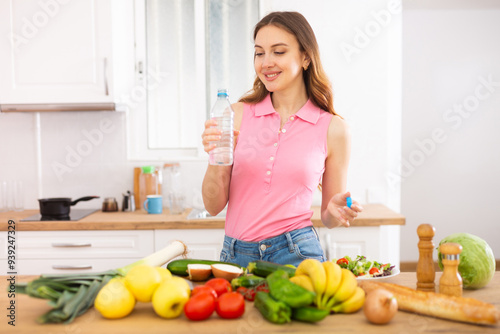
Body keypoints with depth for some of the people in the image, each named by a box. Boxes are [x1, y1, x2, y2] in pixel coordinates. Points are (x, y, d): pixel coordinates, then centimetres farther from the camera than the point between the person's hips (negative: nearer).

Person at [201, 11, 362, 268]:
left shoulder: (332, 129, -2)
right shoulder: (240, 113, 1)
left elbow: (328, 217, 8)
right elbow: (214, 206, 1)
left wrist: (337, 212, -14)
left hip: (294, 255, -1)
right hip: (236, 255, 2)